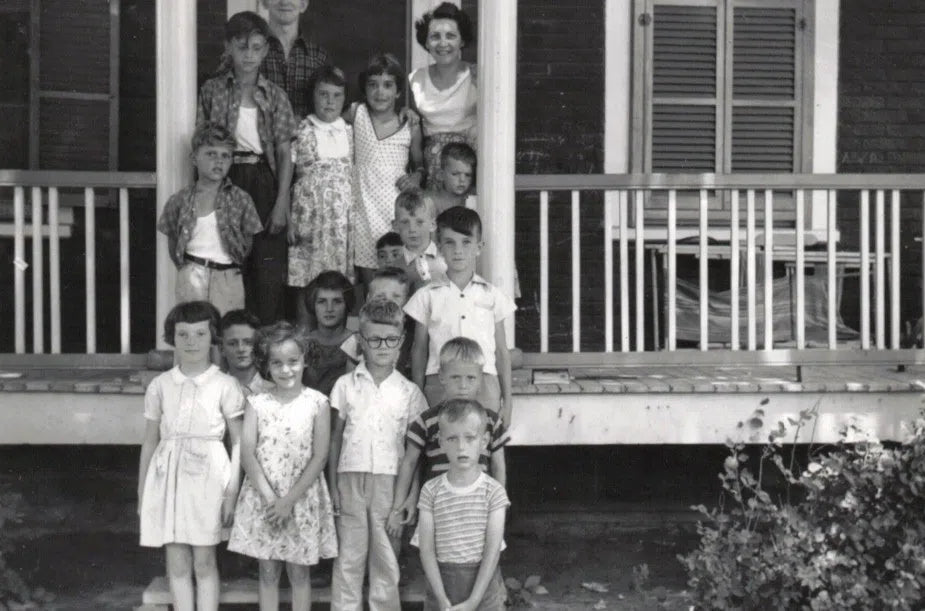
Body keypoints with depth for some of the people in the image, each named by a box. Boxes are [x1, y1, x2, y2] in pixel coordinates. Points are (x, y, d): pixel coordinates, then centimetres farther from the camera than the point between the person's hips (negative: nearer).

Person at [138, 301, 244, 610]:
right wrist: (141, 493, 11)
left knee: (204, 561, 2)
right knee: (177, 562, 6)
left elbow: (238, 442, 0)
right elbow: (150, 441, 11)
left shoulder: (225, 385, -1)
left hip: (207, 476, -3)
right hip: (168, 476, 3)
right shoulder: (160, 385, 6)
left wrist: (232, 491, -6)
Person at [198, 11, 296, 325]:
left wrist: (281, 203, -5)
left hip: (265, 183, 1)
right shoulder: (212, 90, 5)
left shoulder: (274, 96, 6)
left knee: (268, 271, -1)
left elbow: (284, 153, 3)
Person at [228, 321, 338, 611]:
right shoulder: (256, 403, 1)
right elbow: (247, 454, -4)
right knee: (267, 573, 8)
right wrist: (270, 497, -15)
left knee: (298, 573, 6)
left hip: (301, 498, -1)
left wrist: (289, 500, -13)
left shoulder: (317, 403, -4)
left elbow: (319, 457, -7)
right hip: (263, 498, 2)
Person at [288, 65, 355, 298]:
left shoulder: (351, 133, 10)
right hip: (311, 215, -2)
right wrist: (288, 220, -2)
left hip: (345, 216, 2)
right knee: (307, 281, -3)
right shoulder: (299, 133, 2)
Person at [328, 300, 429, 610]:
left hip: (390, 480, 0)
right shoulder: (345, 385, 5)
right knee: (349, 556, 5)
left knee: (386, 558, 6)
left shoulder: (409, 392, 3)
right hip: (351, 478, 0)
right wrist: (333, 484, 4)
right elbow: (335, 437, 8)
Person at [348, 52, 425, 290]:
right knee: (370, 284, 2)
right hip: (365, 207, 0)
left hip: (398, 209, 0)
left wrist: (416, 177, -3)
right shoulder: (356, 114, 1)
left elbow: (420, 162, 14)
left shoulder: (410, 124, 2)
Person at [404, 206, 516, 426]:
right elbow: (419, 351, 11)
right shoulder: (428, 296, 8)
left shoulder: (492, 296, 10)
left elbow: (502, 352, 12)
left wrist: (507, 402, 10)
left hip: (484, 384, 1)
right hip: (440, 384, -1)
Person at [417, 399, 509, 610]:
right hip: (441, 584, 1)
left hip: (482, 584, -1)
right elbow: (427, 549, -4)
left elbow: (493, 550, -9)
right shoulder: (431, 491, -2)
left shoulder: (493, 491, -6)